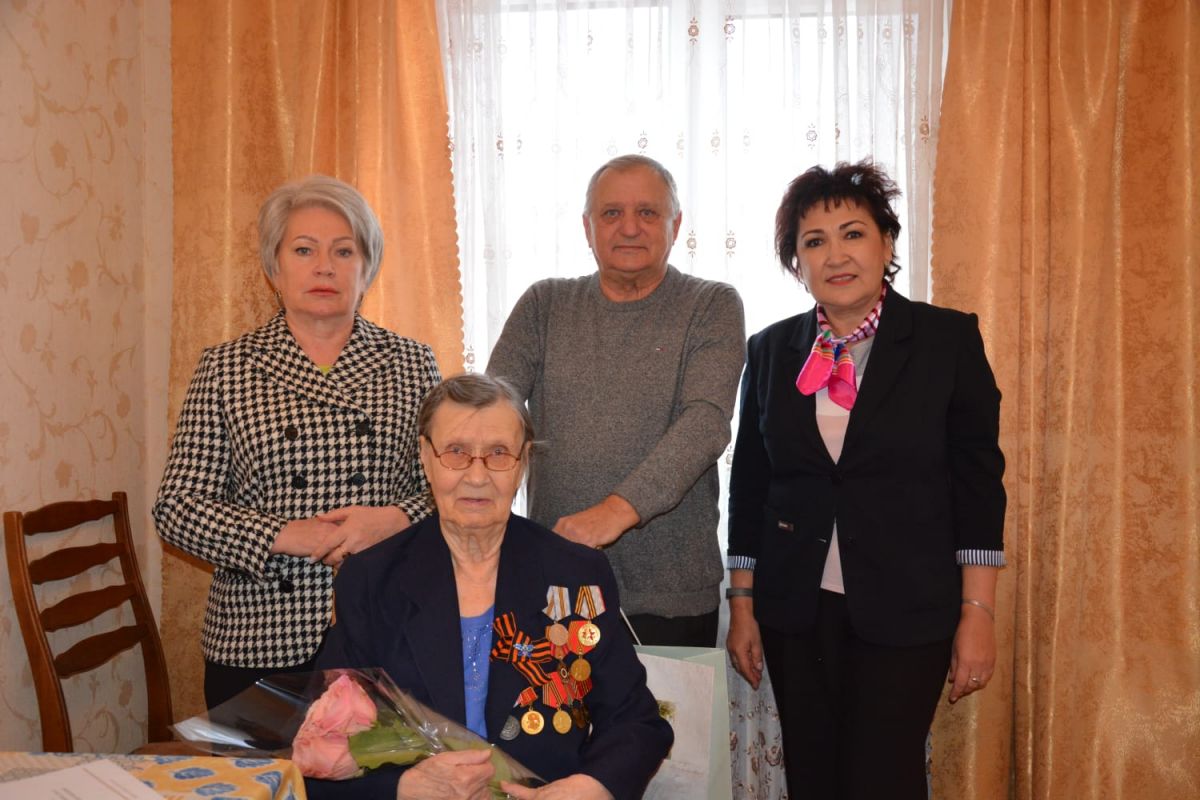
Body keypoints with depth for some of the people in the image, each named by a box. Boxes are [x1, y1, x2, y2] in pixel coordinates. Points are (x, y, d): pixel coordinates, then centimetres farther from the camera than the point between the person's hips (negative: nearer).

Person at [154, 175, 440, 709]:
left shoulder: (411, 364, 5)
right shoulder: (225, 369, 3)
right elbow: (177, 507, -1)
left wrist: (395, 519, -14)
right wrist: (286, 536, -14)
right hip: (258, 643, 0)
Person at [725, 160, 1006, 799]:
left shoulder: (948, 339, -3)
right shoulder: (771, 351, 5)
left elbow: (979, 482, -3)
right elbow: (748, 487, 9)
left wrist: (978, 613, -6)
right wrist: (742, 607, 7)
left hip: (905, 611, -3)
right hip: (796, 610, 3)